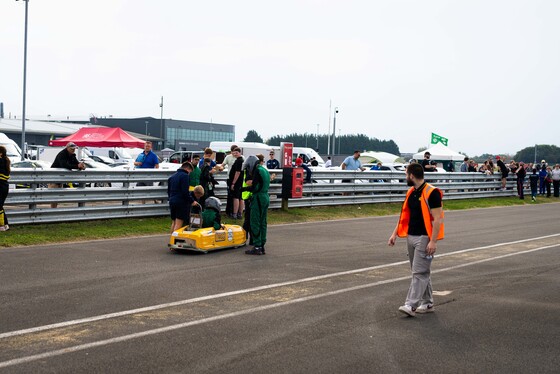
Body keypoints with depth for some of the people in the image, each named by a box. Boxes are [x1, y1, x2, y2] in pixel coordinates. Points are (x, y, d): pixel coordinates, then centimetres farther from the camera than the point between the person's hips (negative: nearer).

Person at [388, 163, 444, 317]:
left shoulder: (431, 193, -14)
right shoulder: (411, 193, 11)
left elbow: (437, 219, -16)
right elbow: (404, 215, 17)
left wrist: (433, 241, -21)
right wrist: (395, 234, 10)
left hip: (424, 238, -8)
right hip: (411, 237, 8)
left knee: (419, 272, -8)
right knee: (422, 272, 14)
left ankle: (411, 305, -10)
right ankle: (427, 303, 22)